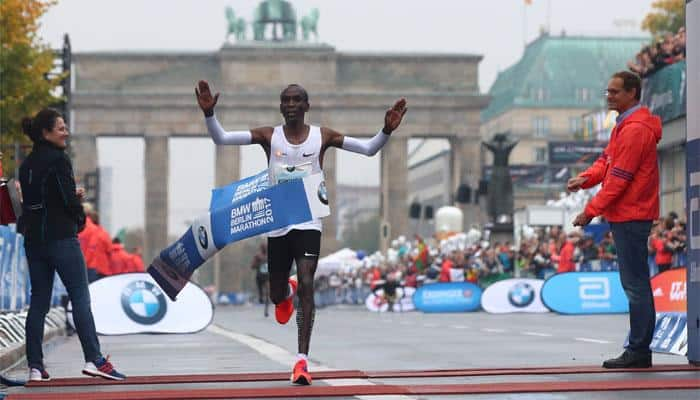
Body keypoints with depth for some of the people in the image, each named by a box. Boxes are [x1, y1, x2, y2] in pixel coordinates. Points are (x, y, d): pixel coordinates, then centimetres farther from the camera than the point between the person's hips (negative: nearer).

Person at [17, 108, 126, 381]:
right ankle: (94, 359, -9)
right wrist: (80, 219, 5)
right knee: (81, 299, -5)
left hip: (33, 240, 8)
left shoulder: (27, 164, 14)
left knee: (38, 302, 7)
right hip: (61, 238, -7)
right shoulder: (58, 159, -10)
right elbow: (69, 199, -15)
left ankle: (35, 366, 6)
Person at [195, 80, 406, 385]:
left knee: (306, 285, -17)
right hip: (277, 224, 2)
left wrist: (386, 131, -20)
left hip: (308, 222, -2)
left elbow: (368, 149, -2)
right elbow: (221, 138, -5)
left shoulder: (322, 136, 0)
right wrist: (209, 114, -22)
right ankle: (286, 293, 53)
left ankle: (302, 360, -18)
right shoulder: (269, 136, 1)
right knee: (277, 295, 11)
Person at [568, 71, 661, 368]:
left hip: (631, 217, -11)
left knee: (635, 285, -7)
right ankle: (638, 350, 16)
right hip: (625, 215, 11)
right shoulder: (625, 126, 17)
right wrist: (586, 178, -2)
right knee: (634, 283, 12)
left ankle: (638, 351, -5)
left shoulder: (635, 129, -17)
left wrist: (591, 210, -16)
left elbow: (619, 178, -19)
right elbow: (607, 160, 18)